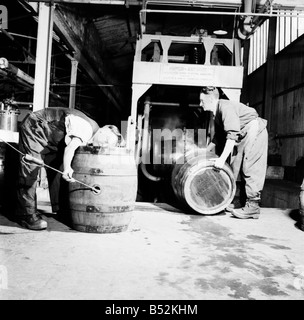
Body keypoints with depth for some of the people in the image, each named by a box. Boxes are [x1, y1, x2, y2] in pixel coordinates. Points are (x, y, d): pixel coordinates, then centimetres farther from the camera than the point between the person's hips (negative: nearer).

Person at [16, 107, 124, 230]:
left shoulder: (89, 139, -2)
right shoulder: (87, 127, -31)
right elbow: (70, 148, -46)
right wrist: (67, 167, -62)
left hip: (50, 139, 10)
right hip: (34, 127, -10)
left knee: (56, 168, 10)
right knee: (31, 170, -13)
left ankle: (59, 209, 18)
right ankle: (27, 214, -10)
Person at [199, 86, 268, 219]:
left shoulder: (226, 107, -22)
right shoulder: (216, 113, 8)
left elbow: (232, 134, -30)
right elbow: (218, 136, 20)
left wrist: (222, 158, -33)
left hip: (254, 131, -10)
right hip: (243, 136, 10)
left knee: (251, 168, -13)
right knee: (241, 168, 7)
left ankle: (252, 206, -12)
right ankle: (246, 202, 12)